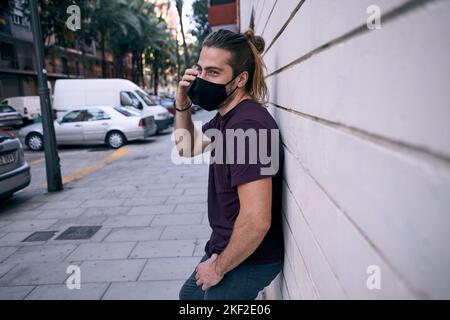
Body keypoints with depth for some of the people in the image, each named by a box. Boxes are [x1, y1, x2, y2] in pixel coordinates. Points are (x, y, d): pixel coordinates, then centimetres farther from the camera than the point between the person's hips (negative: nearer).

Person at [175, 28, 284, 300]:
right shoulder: (226, 116, 3)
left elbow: (256, 222, -33)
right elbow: (187, 148, 18)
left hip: (248, 261, -10)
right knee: (189, 295, 28)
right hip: (228, 247, 10)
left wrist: (219, 267, -16)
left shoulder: (248, 125, -29)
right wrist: (182, 102, 1)